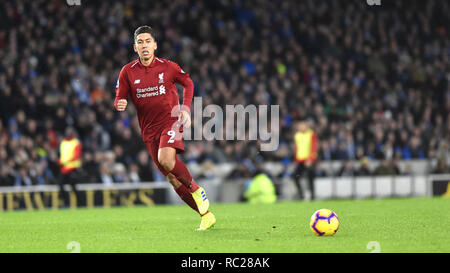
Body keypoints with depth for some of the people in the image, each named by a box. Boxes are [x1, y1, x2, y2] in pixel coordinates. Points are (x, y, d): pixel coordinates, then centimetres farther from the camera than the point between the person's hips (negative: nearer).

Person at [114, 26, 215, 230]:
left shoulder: (168, 67, -2)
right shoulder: (127, 72, 0)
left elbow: (188, 83, 13)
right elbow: (119, 99, 5)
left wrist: (185, 108, 0)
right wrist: (120, 105, -20)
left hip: (171, 121, -3)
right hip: (149, 130, 3)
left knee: (166, 160, -31)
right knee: (171, 178, 1)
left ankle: (196, 189, -6)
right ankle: (206, 215, 11)